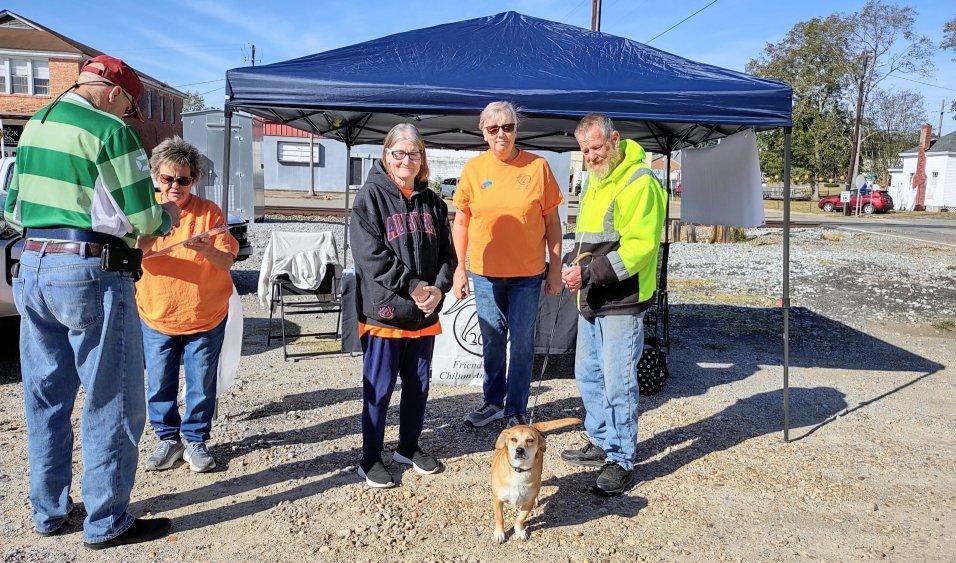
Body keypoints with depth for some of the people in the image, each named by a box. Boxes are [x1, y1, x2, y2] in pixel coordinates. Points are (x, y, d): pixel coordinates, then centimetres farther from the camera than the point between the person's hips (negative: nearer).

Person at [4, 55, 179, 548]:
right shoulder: (109, 131, -11)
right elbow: (140, 219, -14)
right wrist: (166, 217, 7)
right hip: (91, 275, -8)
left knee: (45, 399, 16)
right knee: (112, 404, 3)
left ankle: (48, 512, 29)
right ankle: (106, 523, 12)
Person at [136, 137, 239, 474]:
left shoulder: (209, 212, -5)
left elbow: (227, 261, -10)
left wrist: (206, 249, -31)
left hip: (206, 318, -1)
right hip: (156, 317, 1)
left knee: (201, 386, 6)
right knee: (160, 386, 9)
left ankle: (195, 440, 23)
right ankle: (168, 439, 27)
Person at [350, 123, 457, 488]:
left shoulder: (432, 203, 9)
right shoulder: (371, 197, -7)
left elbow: (447, 253, 8)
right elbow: (371, 256, -16)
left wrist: (438, 288, -10)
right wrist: (413, 287, -18)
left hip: (425, 313, 6)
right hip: (384, 311, -5)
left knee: (419, 383, 16)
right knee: (379, 389, 5)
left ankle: (409, 447, 35)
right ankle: (371, 460, 20)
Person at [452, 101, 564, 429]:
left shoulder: (537, 167, -5)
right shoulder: (473, 169, -1)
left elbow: (552, 222, -1)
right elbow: (461, 221, 5)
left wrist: (555, 270, -2)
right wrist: (459, 269, 0)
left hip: (527, 273, -2)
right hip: (484, 271, 2)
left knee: (522, 343, 6)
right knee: (492, 340, 14)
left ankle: (516, 411, 21)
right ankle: (493, 403, 31)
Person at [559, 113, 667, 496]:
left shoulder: (639, 182, -14)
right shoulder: (595, 180, 16)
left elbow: (640, 247, -22)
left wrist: (590, 273, -25)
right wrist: (574, 264, 6)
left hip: (622, 303, -9)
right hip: (592, 301, 9)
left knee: (618, 383, -3)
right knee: (588, 375, 17)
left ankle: (621, 461, 11)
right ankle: (601, 444, 33)